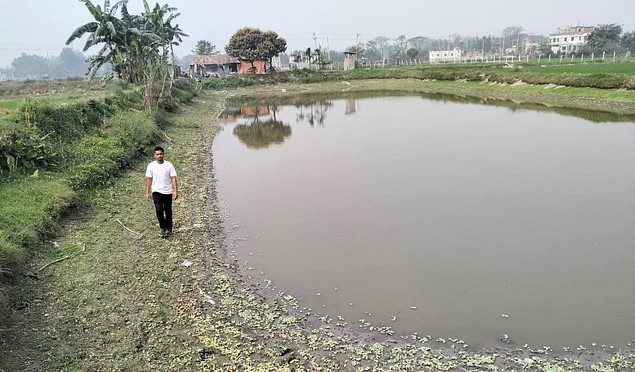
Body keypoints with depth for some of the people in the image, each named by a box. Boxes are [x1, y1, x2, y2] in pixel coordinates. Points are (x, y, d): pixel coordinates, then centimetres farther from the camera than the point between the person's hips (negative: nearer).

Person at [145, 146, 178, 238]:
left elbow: (173, 178, -3)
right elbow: (149, 179, 3)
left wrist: (175, 191, -9)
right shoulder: (151, 166, -1)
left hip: (168, 192, 1)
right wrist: (147, 193, 0)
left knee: (168, 211, 10)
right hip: (156, 192, 0)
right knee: (159, 210, -13)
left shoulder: (169, 165, -3)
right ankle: (163, 228, 5)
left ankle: (169, 228, 25)